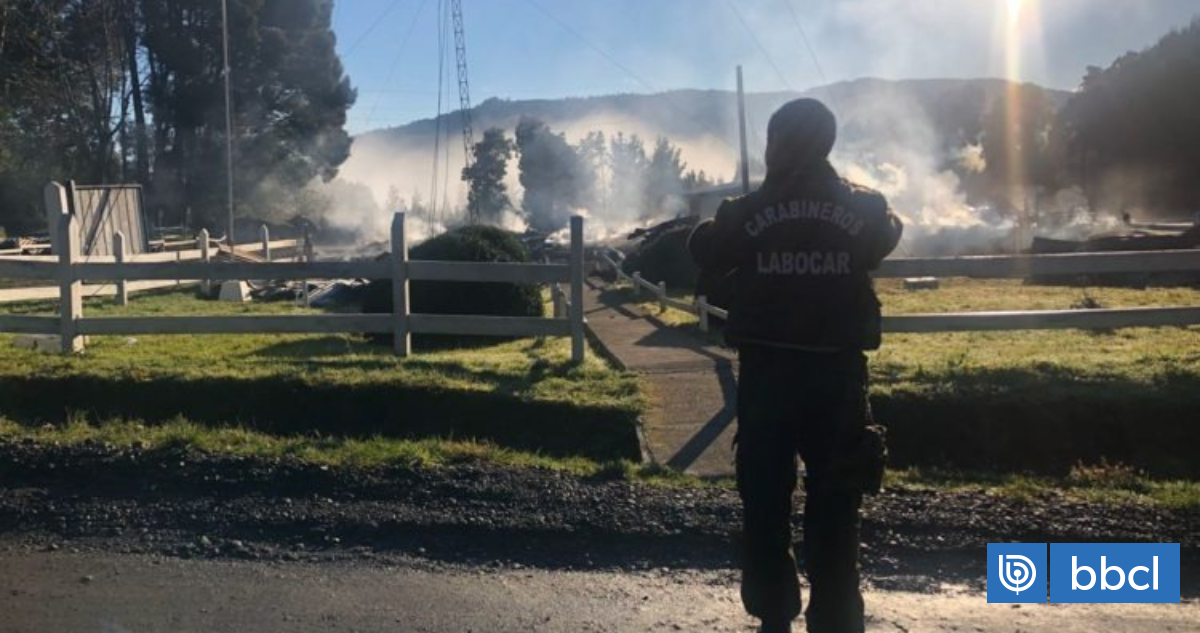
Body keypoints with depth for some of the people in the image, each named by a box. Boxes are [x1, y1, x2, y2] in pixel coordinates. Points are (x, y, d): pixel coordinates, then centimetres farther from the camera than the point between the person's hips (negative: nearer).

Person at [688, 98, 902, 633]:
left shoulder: (749, 211, -7)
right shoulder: (863, 208, -2)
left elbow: (705, 254, 9)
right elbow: (888, 236, 20)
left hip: (765, 372, -1)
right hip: (837, 372, 1)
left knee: (765, 500, 10)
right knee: (834, 505, 9)